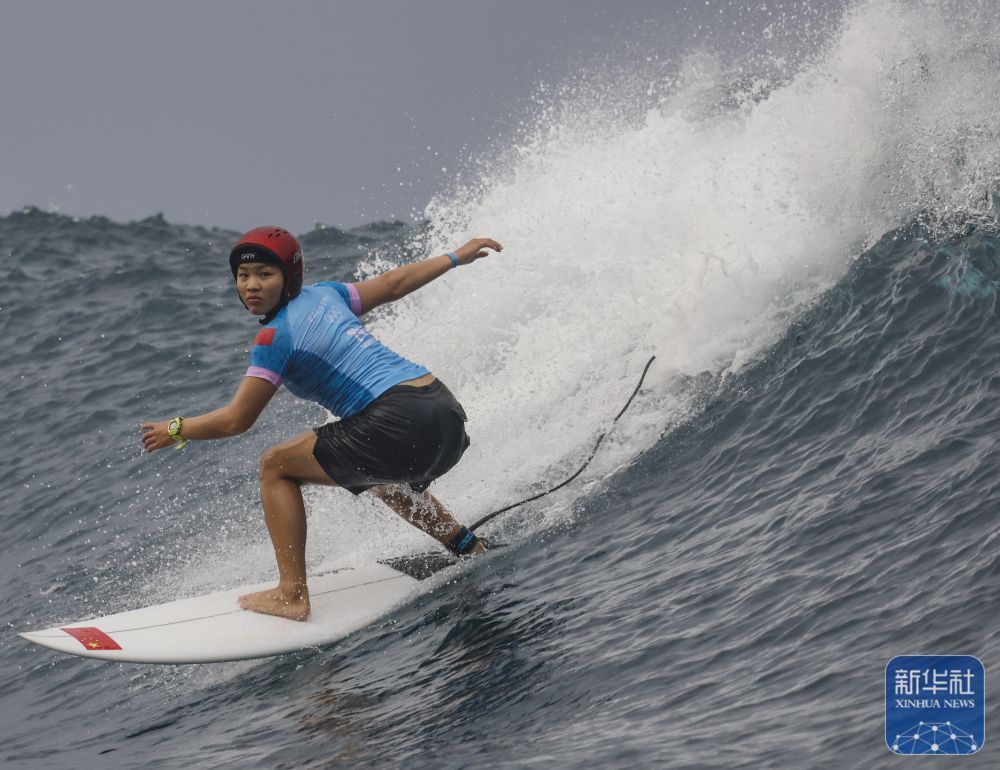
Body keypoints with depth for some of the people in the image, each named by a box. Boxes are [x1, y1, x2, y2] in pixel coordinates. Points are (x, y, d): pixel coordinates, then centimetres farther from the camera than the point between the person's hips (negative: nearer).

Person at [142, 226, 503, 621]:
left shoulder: (275, 337, -5)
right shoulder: (324, 294, 16)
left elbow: (236, 420, -3)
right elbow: (393, 283, 28)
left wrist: (174, 430, 12)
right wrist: (456, 257, 43)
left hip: (399, 424, -9)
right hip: (448, 415, 9)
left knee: (275, 467, 4)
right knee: (381, 477, 40)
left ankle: (292, 595, -3)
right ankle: (468, 548, 39)